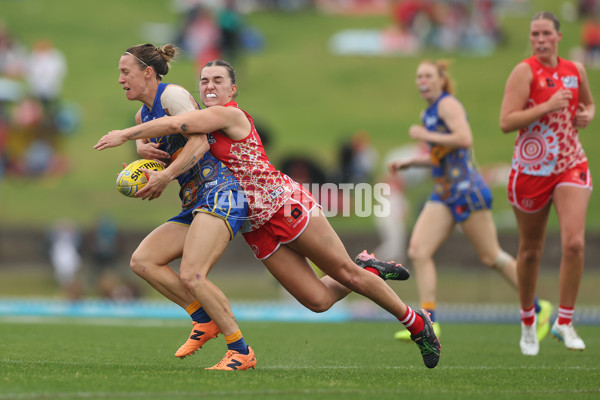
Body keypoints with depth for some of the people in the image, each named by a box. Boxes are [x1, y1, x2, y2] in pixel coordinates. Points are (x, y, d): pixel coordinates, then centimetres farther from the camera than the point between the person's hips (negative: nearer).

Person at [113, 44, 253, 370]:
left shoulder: (172, 95, -6)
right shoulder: (143, 114, 20)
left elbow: (199, 142, -16)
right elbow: (143, 139, 40)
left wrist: (164, 177, -20)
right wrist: (142, 149, 16)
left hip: (218, 191, -10)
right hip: (192, 205, 10)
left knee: (191, 276, -24)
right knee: (141, 261, -6)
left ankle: (241, 352, -13)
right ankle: (204, 320, 0)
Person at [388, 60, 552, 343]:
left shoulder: (447, 104, -9)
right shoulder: (430, 112, 19)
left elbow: (465, 139, -23)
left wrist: (426, 136, -15)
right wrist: (408, 162, 18)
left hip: (467, 190, -9)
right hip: (443, 194, 9)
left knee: (490, 256, -1)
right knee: (418, 251, -7)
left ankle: (539, 308, 13)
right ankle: (429, 322, -10)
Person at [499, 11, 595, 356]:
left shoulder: (575, 70, 6)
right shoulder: (525, 71, -8)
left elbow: (589, 103, 26)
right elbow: (506, 122, -17)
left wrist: (587, 115, 4)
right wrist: (547, 106, -24)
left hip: (571, 166, 3)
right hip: (531, 169, -3)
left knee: (575, 243, -16)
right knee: (531, 251, 9)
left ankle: (564, 322, -5)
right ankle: (528, 322, 28)